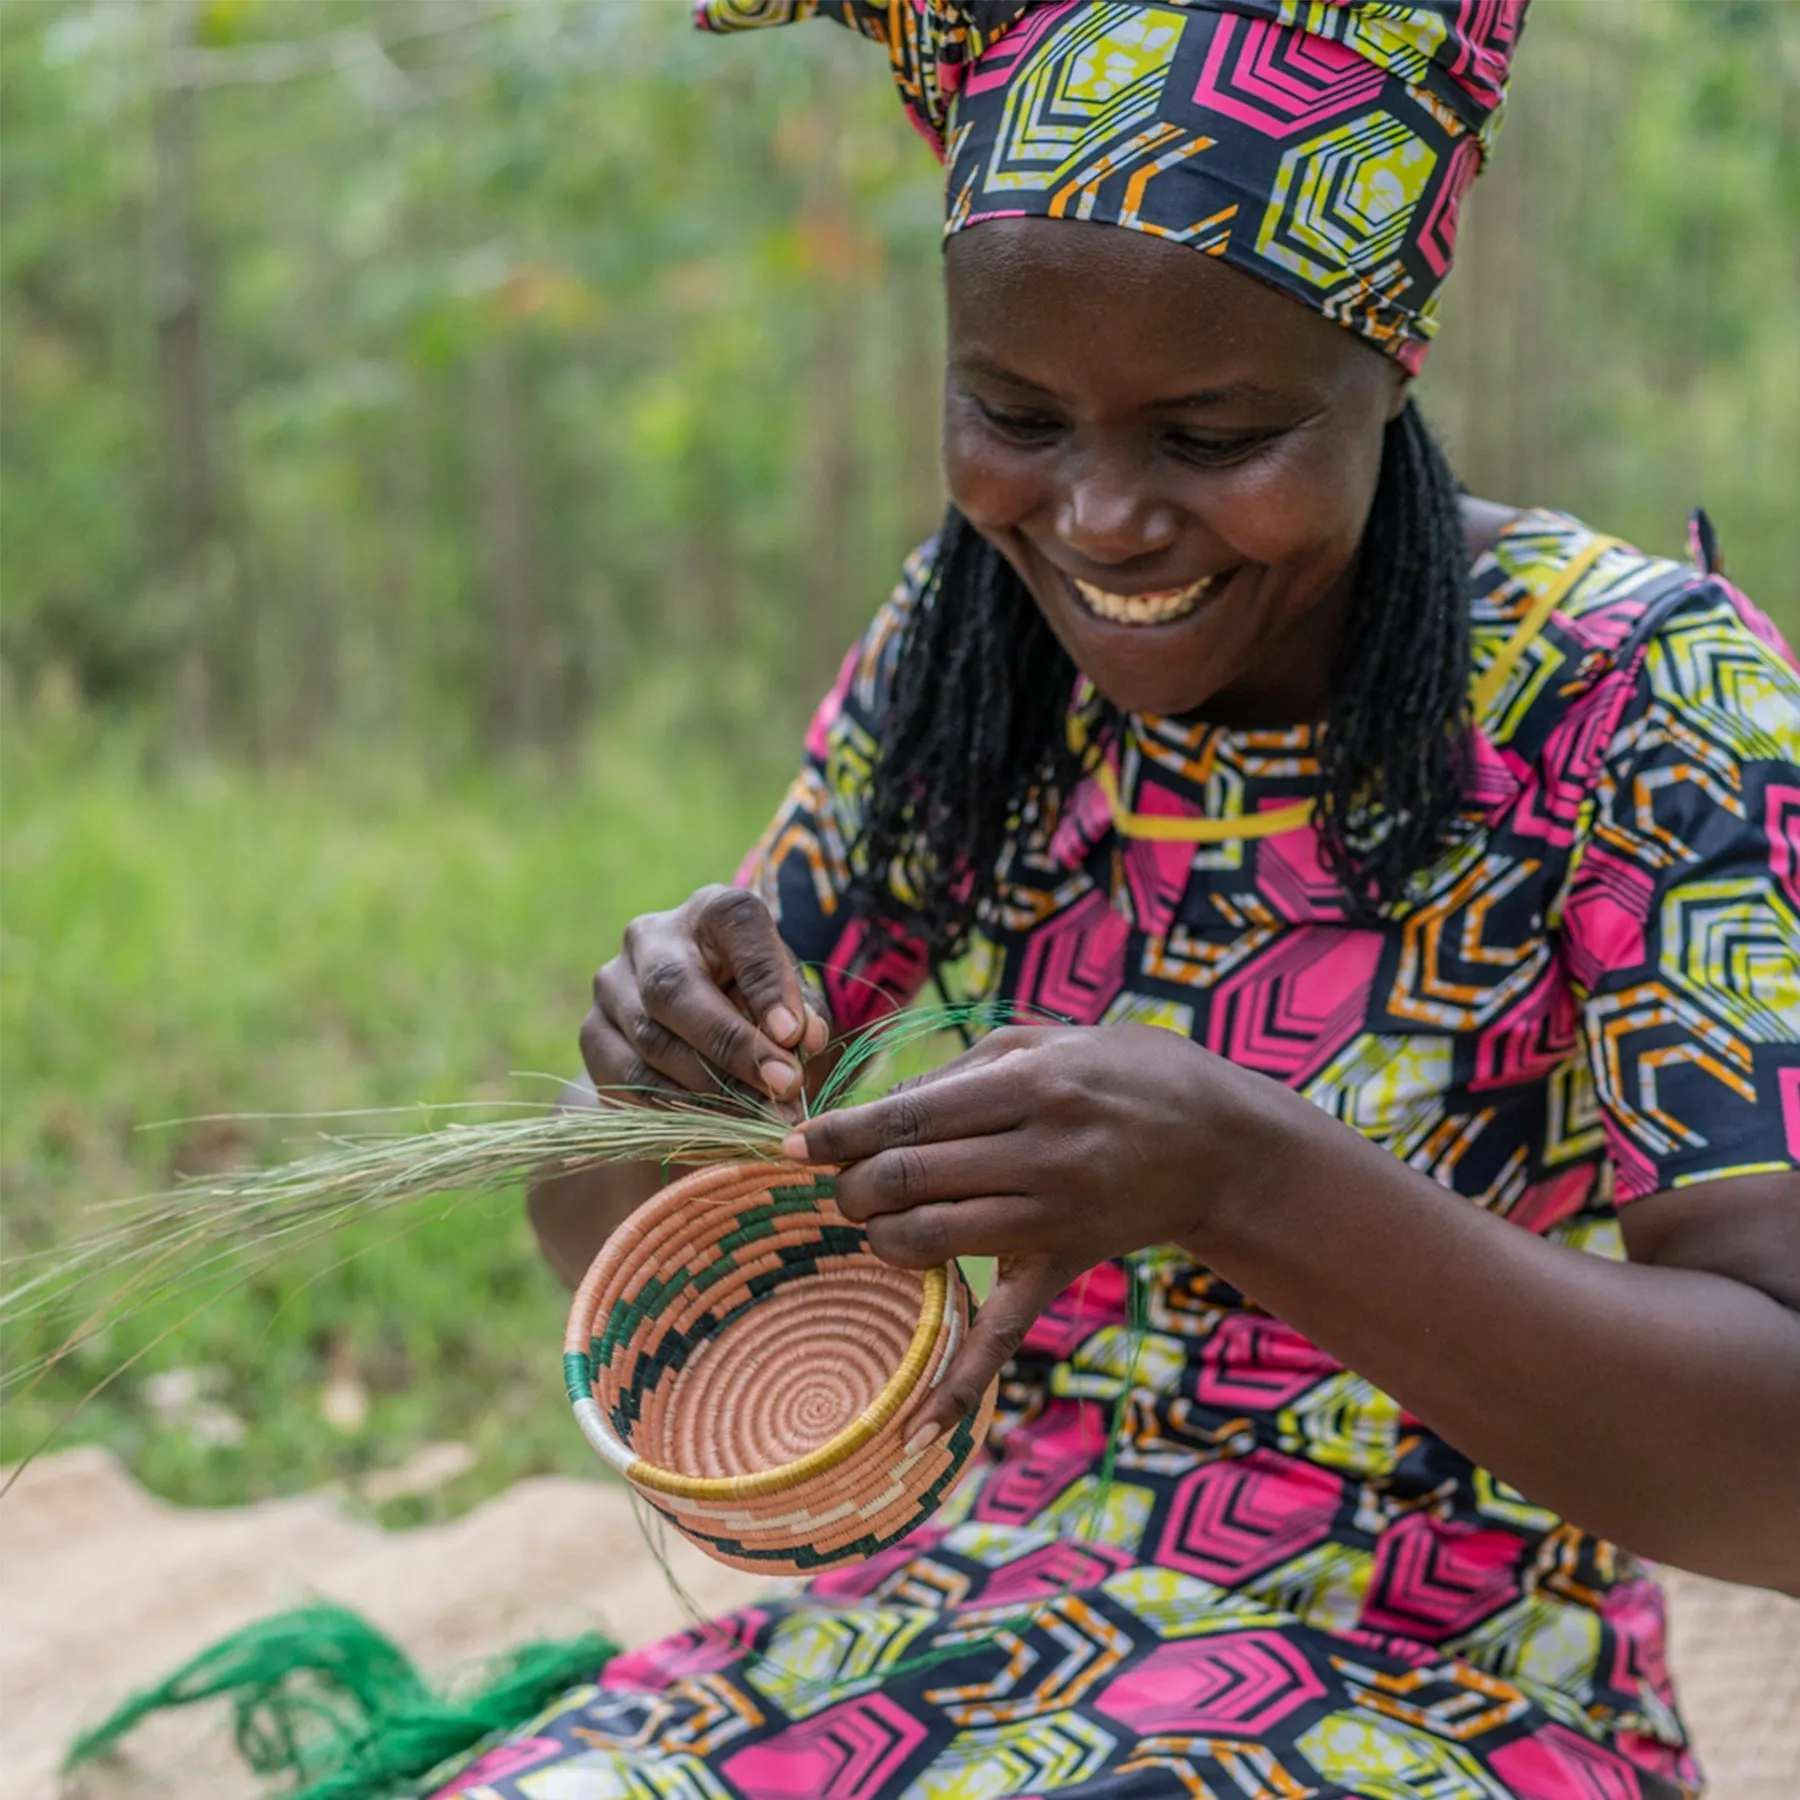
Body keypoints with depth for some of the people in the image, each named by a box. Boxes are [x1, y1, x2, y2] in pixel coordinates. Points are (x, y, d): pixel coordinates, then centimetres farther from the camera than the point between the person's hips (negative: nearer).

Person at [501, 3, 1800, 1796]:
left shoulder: (1638, 690, -14)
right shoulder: (963, 653, 0)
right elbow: (600, 1240, 5)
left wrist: (1244, 1183, -34)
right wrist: (658, 1048, -19)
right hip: (976, 1620, 5)